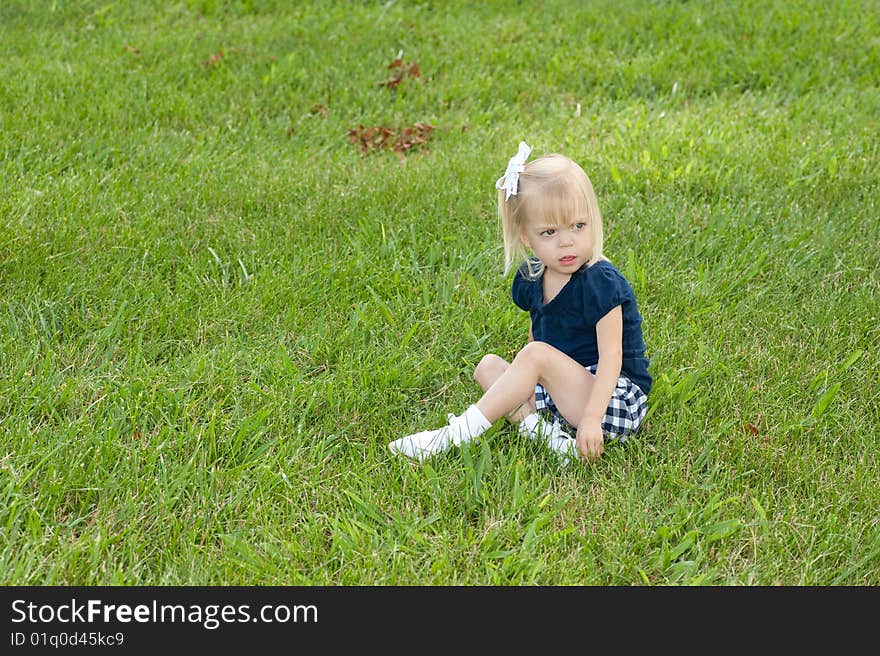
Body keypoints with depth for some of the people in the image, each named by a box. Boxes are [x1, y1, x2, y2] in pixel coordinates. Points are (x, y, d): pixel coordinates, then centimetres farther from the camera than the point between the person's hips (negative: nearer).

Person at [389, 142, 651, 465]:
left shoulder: (602, 284, -18)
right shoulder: (532, 278, 4)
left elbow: (611, 359, -22)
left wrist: (591, 419, -31)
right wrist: (520, 382, 3)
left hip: (617, 399, -8)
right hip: (559, 394, 8)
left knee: (538, 355, -26)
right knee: (488, 366, 1)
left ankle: (456, 434, -21)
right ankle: (539, 430, -22)